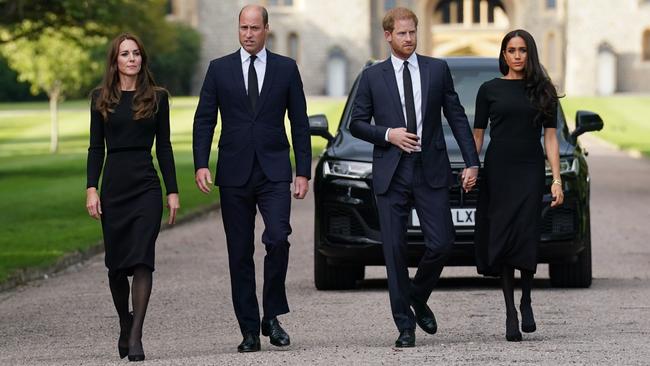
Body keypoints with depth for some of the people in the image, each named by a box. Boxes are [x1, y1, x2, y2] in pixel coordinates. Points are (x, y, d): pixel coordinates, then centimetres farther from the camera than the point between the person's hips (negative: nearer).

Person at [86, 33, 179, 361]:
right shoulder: (101, 98, 7)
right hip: (113, 186, 1)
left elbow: (164, 147, 7)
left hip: (146, 186, -1)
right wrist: (91, 189, -3)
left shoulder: (156, 97, 6)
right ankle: (125, 325, 29)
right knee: (116, 264, 6)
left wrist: (173, 192, 2)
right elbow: (96, 147, 6)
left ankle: (136, 337, -16)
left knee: (141, 260, -13)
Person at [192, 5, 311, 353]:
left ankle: (272, 317, -3)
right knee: (240, 254, 3)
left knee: (278, 240, -19)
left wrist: (303, 172, 1)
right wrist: (201, 165, -8)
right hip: (234, 174, 1)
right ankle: (249, 330, 8)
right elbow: (204, 121, 4)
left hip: (274, 173, -1)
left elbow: (300, 124, 7)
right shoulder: (219, 69, 6)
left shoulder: (286, 69, 6)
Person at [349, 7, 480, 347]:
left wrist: (472, 162, 2)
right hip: (391, 175, 0)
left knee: (441, 243, -6)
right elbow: (356, 123, 7)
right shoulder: (372, 76, 5)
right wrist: (388, 134, -10)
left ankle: (418, 298, 22)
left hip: (430, 171, 1)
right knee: (395, 250, -1)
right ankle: (405, 325, 7)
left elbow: (457, 117, 8)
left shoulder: (438, 70, 7)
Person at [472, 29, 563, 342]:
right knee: (501, 240, -3)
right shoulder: (490, 90, 7)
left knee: (526, 237, -11)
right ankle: (511, 312, 2)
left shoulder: (542, 91, 8)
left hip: (530, 172, 0)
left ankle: (526, 302, 10)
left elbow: (550, 137, 7)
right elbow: (477, 134, 7)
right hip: (497, 172, 0)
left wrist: (557, 180, 0)